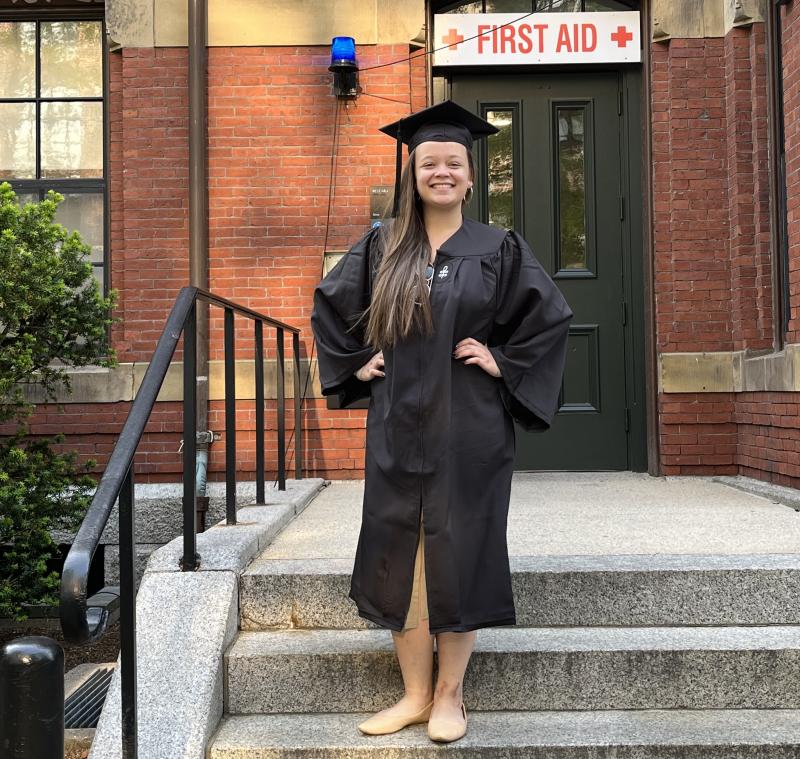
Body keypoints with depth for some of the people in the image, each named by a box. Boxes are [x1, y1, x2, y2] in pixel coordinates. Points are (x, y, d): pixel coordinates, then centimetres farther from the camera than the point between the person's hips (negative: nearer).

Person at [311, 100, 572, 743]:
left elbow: (551, 316, 5)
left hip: (470, 431, -2)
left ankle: (450, 694, 19)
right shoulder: (381, 248, 7)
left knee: (458, 557, 3)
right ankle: (415, 693, 20)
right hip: (397, 430, 3)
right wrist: (354, 363, 7)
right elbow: (329, 306, 18)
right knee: (398, 559, 6)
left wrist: (505, 364, -4)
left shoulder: (500, 250, 2)